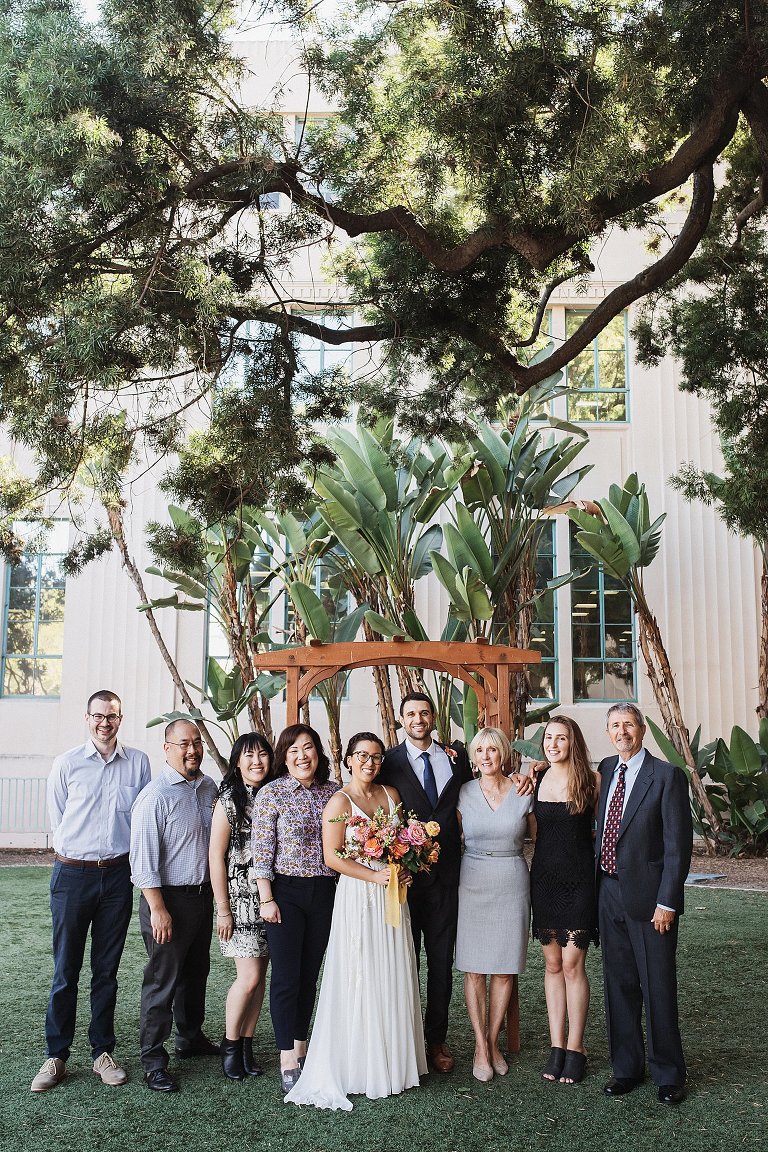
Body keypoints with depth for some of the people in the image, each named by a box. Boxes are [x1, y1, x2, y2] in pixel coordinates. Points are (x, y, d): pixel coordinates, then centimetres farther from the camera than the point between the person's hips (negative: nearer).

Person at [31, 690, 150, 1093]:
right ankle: (56, 1056, 13)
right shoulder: (66, 764, -2)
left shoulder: (138, 763, 2)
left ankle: (102, 1052, 20)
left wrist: (116, 851, 6)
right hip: (72, 874, -1)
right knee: (65, 970, 3)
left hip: (117, 875, 2)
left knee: (107, 970, 10)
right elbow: (57, 819, 5)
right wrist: (83, 849, 6)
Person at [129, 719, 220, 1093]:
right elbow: (143, 858, -19)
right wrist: (158, 909, -21)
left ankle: (190, 1037, 39)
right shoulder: (156, 796, -17)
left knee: (196, 972, 21)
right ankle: (153, 1061, 11)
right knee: (162, 980, 0)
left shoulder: (209, 788, 5)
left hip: (203, 894, 7)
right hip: (169, 898, -7)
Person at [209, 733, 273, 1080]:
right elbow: (216, 856, -8)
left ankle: (247, 1045, 21)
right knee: (249, 977, -6)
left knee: (259, 976, 8)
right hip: (241, 899, -4)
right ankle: (230, 1045, 14)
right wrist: (223, 909, -10)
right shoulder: (229, 800, -8)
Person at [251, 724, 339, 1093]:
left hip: (324, 892, 4)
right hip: (286, 892, -4)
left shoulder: (333, 792, 5)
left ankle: (301, 1048, 26)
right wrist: (267, 899, -10)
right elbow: (262, 851, -7)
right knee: (286, 976, -1)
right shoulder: (272, 793, -6)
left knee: (310, 975, 12)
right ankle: (288, 1062, 7)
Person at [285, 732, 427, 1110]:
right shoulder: (340, 802, -7)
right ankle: (359, 1067, 9)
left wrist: (405, 870, 0)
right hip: (357, 897, -6)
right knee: (360, 980, -2)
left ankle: (393, 1061, 21)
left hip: (392, 894, 6)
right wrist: (375, 876, -18)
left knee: (395, 979, 9)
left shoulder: (391, 795, 10)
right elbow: (332, 856, -13)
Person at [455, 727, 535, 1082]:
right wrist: (453, 882, 4)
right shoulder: (464, 793, 1)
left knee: (505, 967, 5)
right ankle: (480, 1046, 10)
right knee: (474, 968, 1)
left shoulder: (523, 793, 1)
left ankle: (493, 1042, 19)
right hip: (472, 884, 0)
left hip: (512, 885, 0)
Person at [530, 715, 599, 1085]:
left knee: (572, 964, -2)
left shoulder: (590, 780, -5)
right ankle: (556, 1046, 16)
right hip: (544, 878, 3)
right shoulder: (536, 779, 4)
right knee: (552, 964, 9)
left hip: (579, 879, -3)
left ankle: (575, 1048, 10)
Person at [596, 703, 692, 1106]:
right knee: (619, 985, 13)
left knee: (658, 987, 3)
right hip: (609, 892, 6)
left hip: (647, 895, -5)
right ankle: (626, 1067, 26)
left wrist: (667, 902, -15)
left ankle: (668, 1073, 19)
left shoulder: (667, 776, -9)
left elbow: (678, 843, -11)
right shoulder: (606, 770, 10)